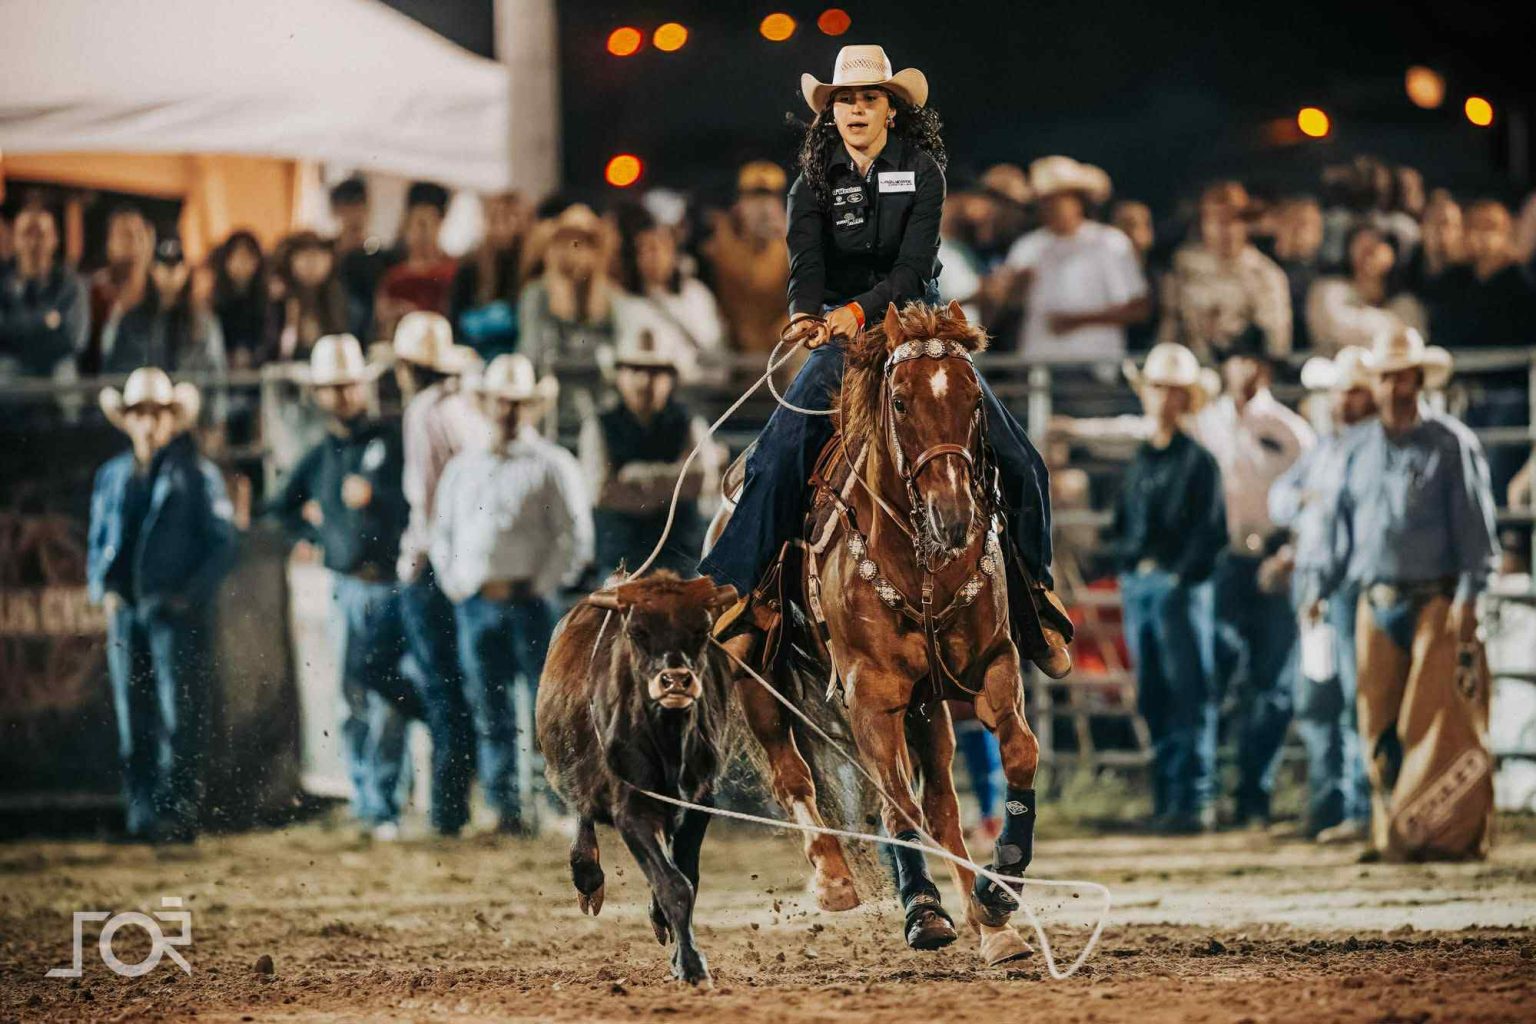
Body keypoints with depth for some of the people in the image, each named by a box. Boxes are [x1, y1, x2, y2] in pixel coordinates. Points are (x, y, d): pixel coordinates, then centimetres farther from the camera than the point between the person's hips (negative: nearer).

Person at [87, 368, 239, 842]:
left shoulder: (196, 474, 1)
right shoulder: (112, 476, 15)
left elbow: (223, 542, -1)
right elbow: (98, 540, 21)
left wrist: (192, 594, -10)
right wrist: (102, 587, 4)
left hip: (178, 612, -4)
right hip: (125, 610, 5)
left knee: (180, 716, -8)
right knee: (133, 719, 4)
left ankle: (178, 814, -7)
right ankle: (141, 812, 8)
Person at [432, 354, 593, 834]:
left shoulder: (552, 466, 2)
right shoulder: (462, 467, 17)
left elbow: (576, 538, -2)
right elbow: (442, 532, 22)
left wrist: (539, 586, -9)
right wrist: (455, 584, 8)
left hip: (531, 601, -4)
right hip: (474, 602, 4)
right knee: (490, 713, 4)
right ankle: (506, 808, 7)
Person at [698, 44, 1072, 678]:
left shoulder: (922, 172, -1)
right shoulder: (814, 185, 3)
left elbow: (915, 265, -12)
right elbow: (806, 265, -10)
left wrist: (861, 310, -30)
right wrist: (806, 315, -33)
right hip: (839, 335, 0)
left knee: (1017, 461, -10)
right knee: (776, 460, -23)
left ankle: (1032, 596, 9)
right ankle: (734, 597, -19)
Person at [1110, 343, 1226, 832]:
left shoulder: (1198, 461, -1)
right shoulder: (1138, 462, 18)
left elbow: (1211, 530, -6)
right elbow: (1120, 527, 22)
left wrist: (1180, 573, -14)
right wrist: (1129, 562, 4)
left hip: (1181, 587, -6)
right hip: (1137, 588, 6)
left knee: (1190, 695, -9)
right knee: (1152, 697, 6)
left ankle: (1196, 798, -11)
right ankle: (1166, 797, 9)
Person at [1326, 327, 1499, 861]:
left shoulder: (1451, 444, 0)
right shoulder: (1360, 450, 15)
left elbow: (1475, 525, -2)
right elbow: (1343, 524, 21)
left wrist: (1466, 597, -9)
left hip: (1436, 602, -5)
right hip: (1376, 608, 5)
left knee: (1440, 722, -8)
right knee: (1380, 726, 2)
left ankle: (1451, 833, -6)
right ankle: (1393, 833, 7)